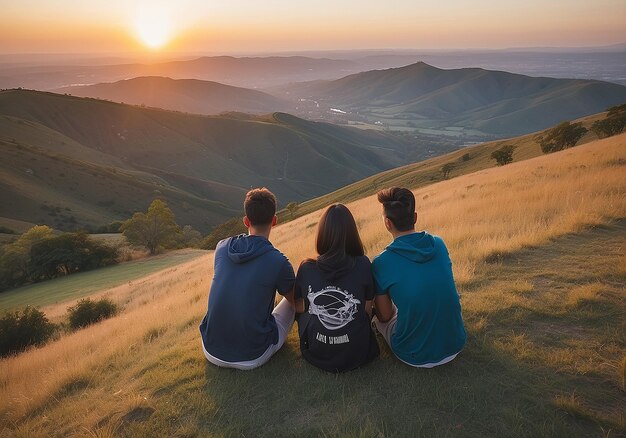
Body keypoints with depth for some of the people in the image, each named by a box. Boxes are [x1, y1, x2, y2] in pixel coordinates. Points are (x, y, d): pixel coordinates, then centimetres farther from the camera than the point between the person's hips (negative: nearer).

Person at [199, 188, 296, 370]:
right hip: (252, 358, -4)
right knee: (292, 301, 15)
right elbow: (296, 301, 3)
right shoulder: (278, 262, -17)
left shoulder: (222, 247, -4)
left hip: (211, 352, 4)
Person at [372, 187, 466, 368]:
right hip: (455, 346, 4)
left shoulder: (381, 264, -17)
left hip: (416, 357, -4)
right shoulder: (439, 244, -4)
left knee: (377, 311, 21)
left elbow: (385, 316, -4)